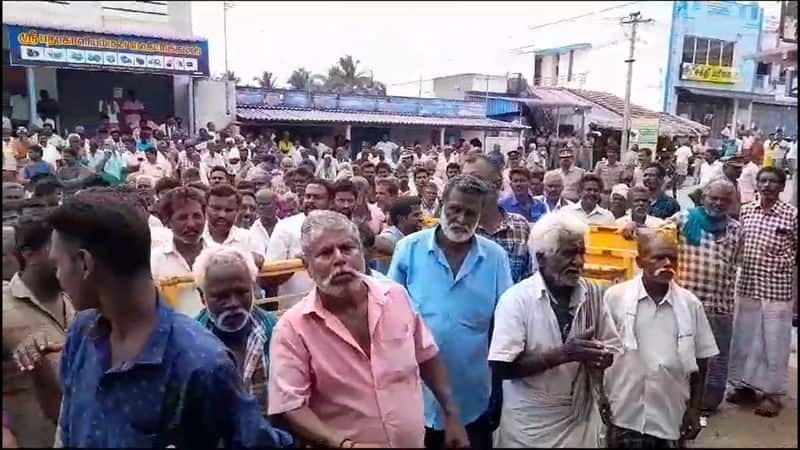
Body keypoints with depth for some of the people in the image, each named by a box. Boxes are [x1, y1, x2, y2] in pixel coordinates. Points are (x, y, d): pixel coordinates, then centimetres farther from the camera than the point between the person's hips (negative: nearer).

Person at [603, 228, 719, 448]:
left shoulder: (690, 303, -4)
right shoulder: (615, 297, -10)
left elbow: (700, 360, 5)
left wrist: (694, 408, 5)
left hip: (671, 418, 2)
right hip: (624, 416, -2)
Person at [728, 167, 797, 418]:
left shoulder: (792, 215, -8)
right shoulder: (745, 211, 3)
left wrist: (785, 261, -12)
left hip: (777, 289, -4)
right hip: (746, 286, 4)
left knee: (774, 341, 6)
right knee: (743, 338, 13)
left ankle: (772, 393, 21)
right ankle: (745, 385, 29)